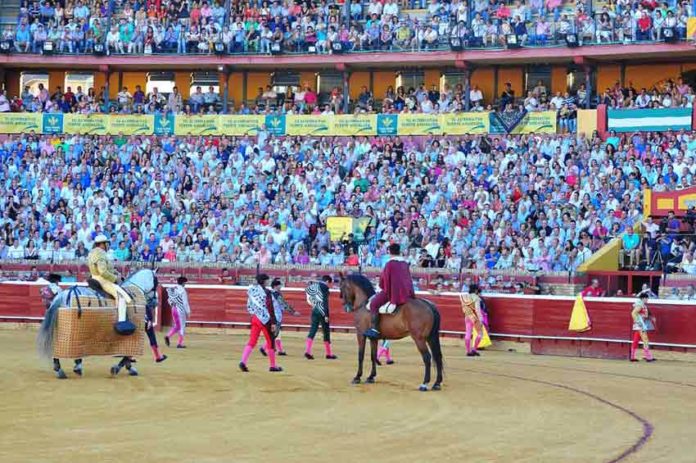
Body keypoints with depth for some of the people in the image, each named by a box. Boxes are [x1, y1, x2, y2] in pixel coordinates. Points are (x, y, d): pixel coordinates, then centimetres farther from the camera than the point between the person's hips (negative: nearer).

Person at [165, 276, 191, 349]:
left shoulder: (173, 289, 8)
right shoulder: (182, 290, -13)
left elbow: (170, 300, 13)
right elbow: (185, 302, -13)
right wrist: (188, 312, -7)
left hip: (174, 309, 7)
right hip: (181, 310, -7)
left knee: (176, 326, 18)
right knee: (182, 327, 3)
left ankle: (168, 336, -2)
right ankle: (179, 343, 3)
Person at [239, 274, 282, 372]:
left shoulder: (252, 290, 7)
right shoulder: (266, 292, -13)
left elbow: (249, 306, 13)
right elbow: (270, 308, -16)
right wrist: (274, 322, -16)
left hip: (255, 318, 6)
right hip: (265, 319, -6)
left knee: (252, 341, 6)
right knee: (271, 342, 7)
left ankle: (243, 362, -12)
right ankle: (273, 366, 15)